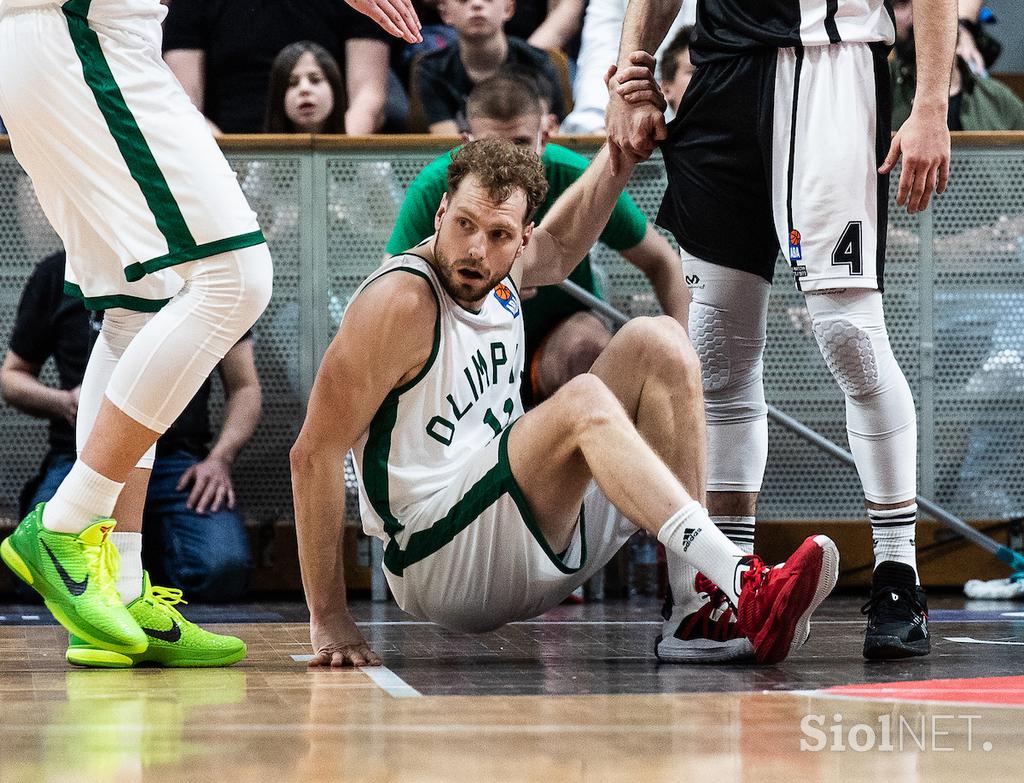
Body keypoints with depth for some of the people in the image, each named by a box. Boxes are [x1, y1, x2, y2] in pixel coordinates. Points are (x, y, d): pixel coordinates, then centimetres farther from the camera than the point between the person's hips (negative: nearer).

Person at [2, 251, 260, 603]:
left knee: (223, 569, -30)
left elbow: (244, 388, 11)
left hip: (176, 459, 0)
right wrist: (63, 403, -6)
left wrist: (219, 459, -8)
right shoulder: (57, 275, 7)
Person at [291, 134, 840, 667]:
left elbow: (560, 245, 33)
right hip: (437, 559, -9)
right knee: (583, 403, -29)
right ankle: (744, 586, -44)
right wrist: (329, 623, -21)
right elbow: (315, 454, -19)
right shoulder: (401, 302, -18)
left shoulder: (502, 274, 7)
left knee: (657, 343, 0)